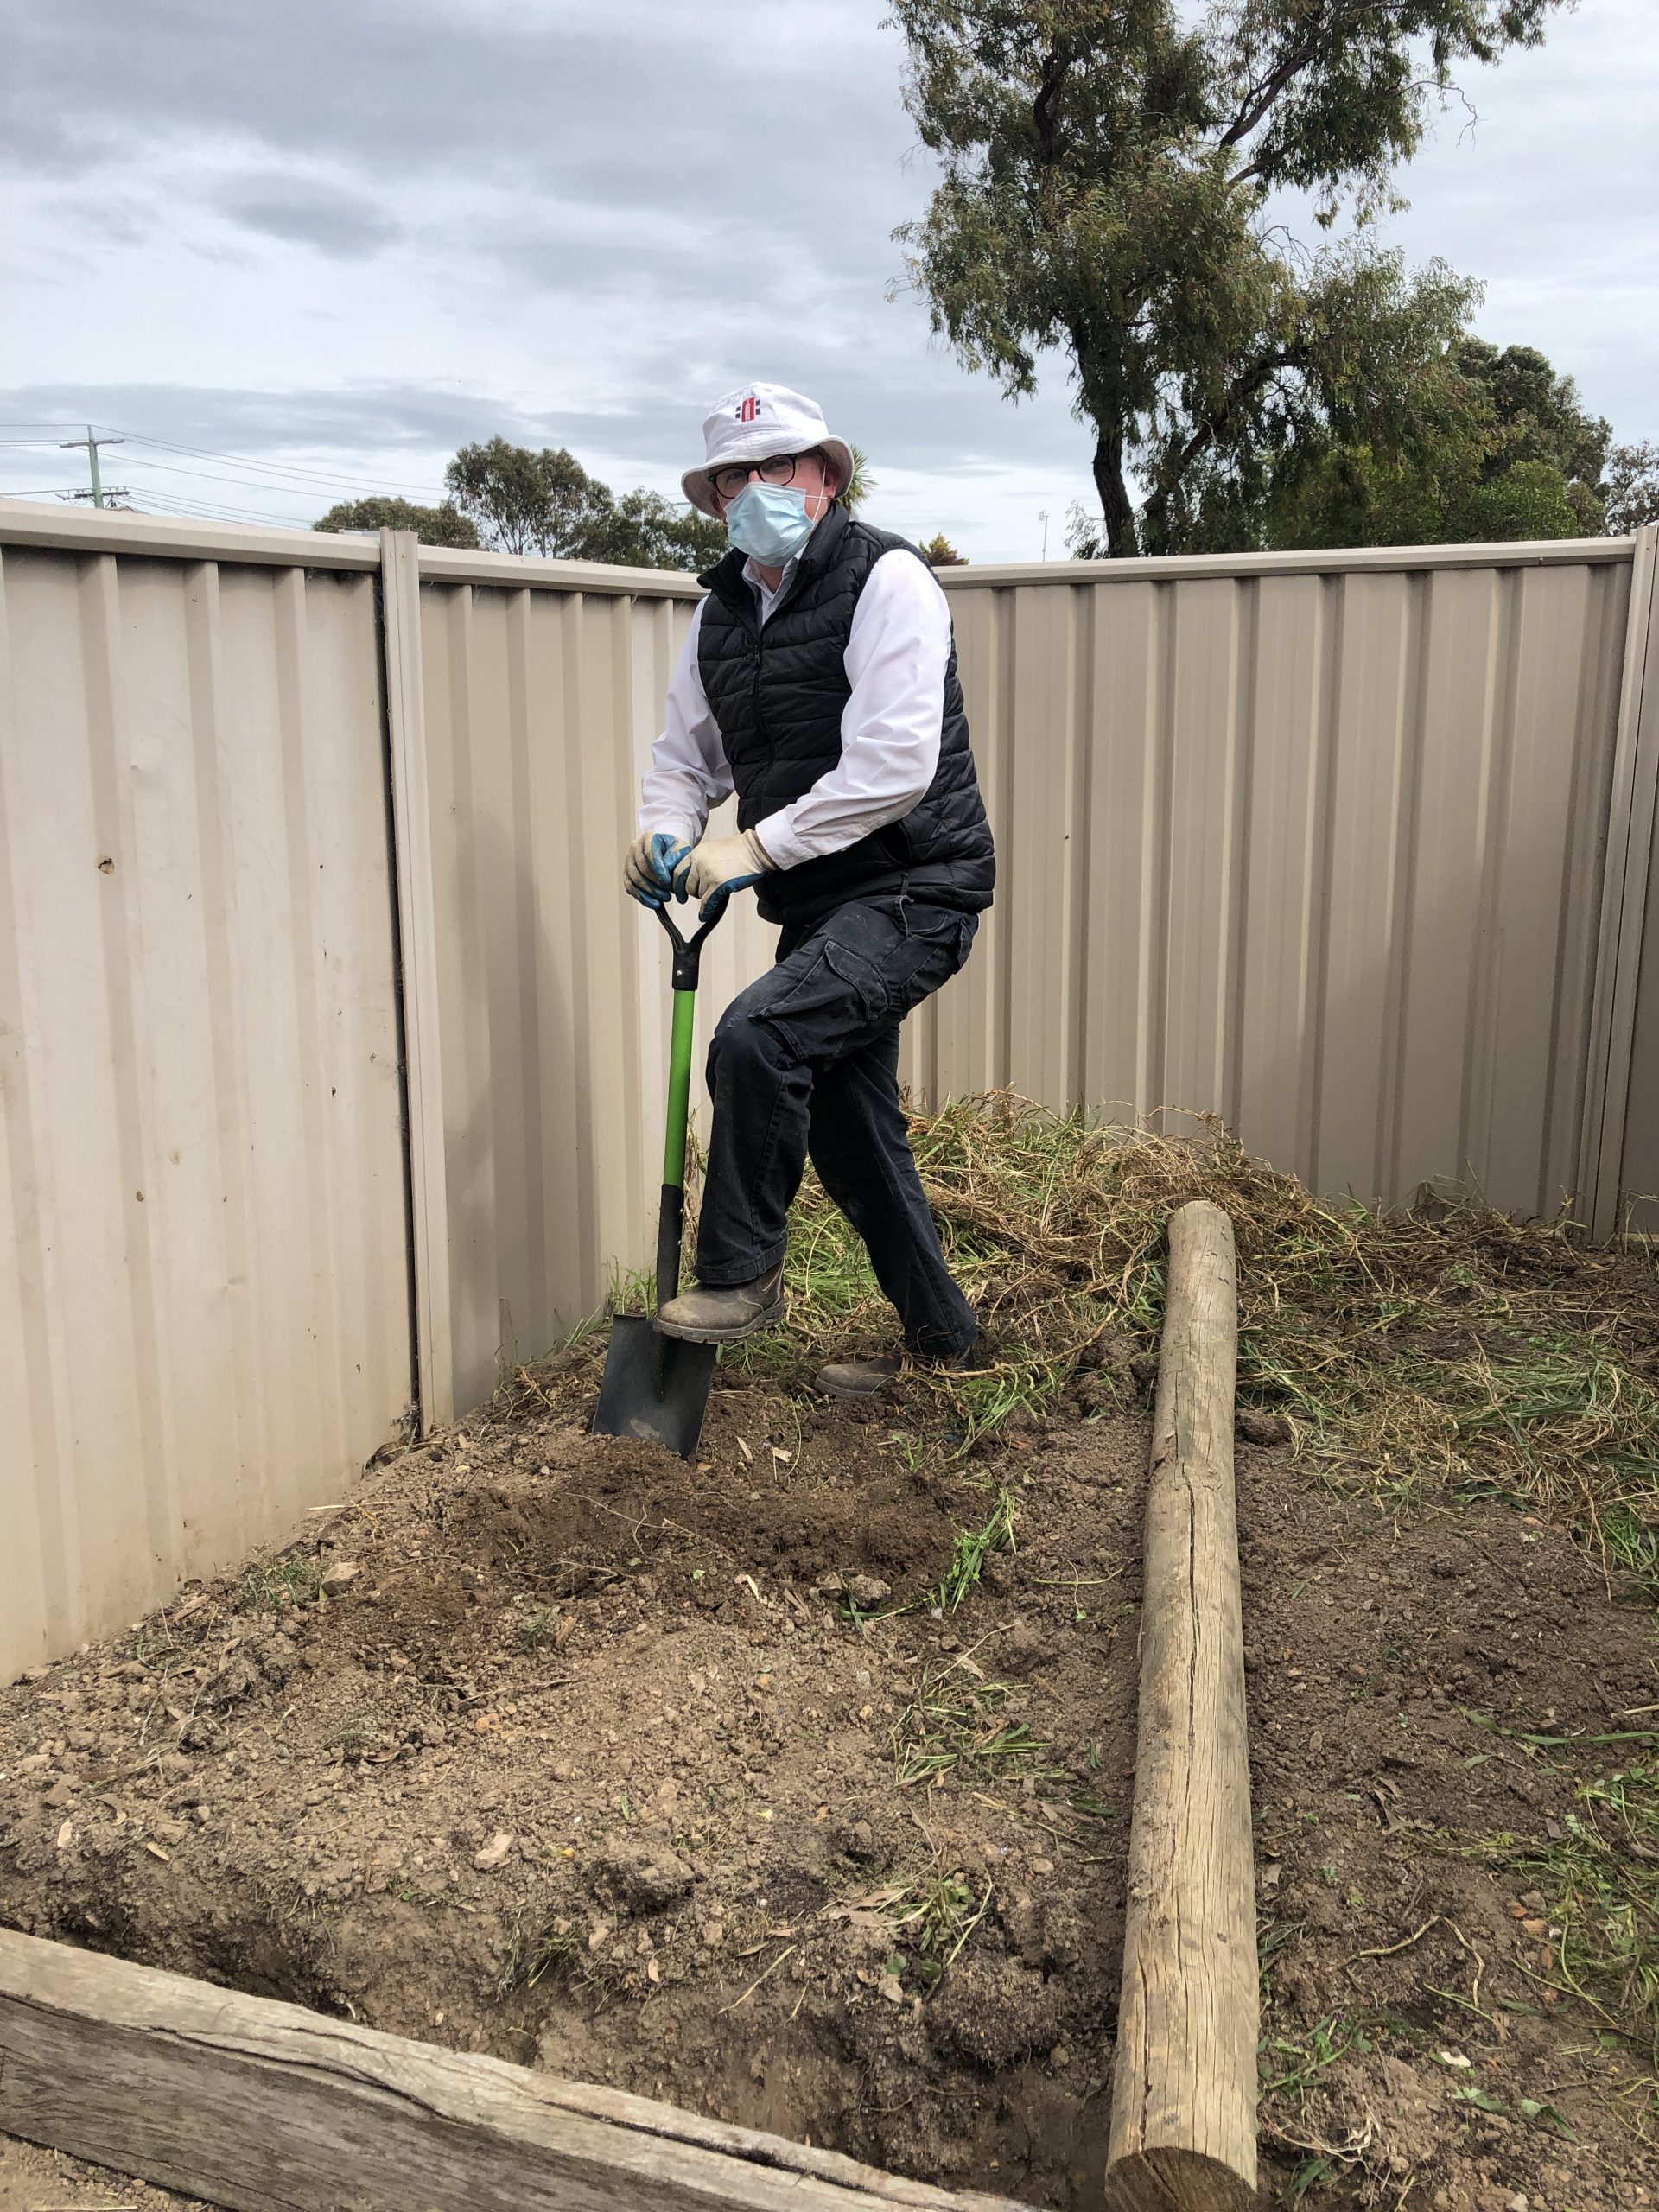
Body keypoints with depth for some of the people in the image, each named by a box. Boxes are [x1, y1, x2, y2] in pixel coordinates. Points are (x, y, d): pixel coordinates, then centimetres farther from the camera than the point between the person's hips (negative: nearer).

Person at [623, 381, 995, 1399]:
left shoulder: (886, 579, -13)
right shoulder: (721, 609, 10)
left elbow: (894, 763, -24)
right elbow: (686, 752, 16)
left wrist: (759, 845, -24)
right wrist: (666, 830, -6)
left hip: (913, 892, -8)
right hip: (819, 905, 8)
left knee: (757, 1036, -27)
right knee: (849, 1122, 14)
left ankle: (742, 1275, -8)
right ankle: (940, 1335, 31)